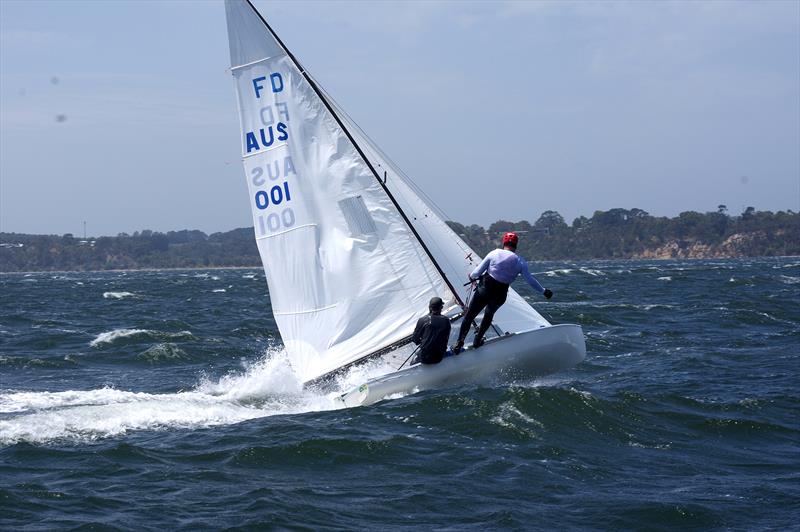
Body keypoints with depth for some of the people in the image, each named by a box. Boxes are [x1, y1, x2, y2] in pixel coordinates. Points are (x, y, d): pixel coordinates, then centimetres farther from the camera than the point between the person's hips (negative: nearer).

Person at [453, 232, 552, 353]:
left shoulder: (494, 253, -6)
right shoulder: (520, 262, -3)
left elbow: (478, 271, -3)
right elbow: (530, 280, 1)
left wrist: (472, 276, 19)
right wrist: (543, 291, 14)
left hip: (485, 289, -2)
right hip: (500, 294, 2)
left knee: (469, 315, 8)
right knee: (489, 314, 28)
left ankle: (460, 342, 0)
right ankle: (477, 340, 30)